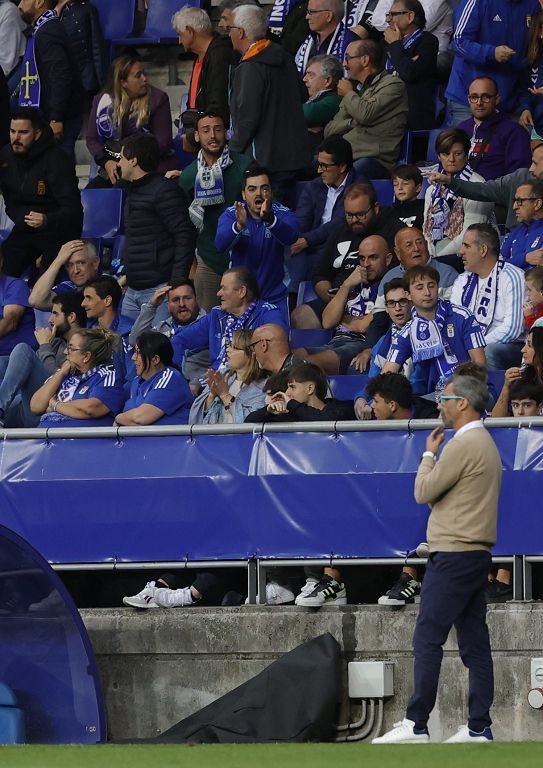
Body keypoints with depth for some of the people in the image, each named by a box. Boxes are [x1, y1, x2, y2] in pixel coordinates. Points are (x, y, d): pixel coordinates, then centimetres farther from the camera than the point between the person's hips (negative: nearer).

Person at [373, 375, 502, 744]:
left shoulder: (464, 445, -14)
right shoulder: (487, 444, 18)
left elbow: (424, 492, -9)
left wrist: (429, 455, 4)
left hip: (453, 556, -10)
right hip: (477, 554, 10)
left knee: (428, 640, -10)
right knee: (475, 644, 7)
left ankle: (416, 724, -12)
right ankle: (479, 727, 5)